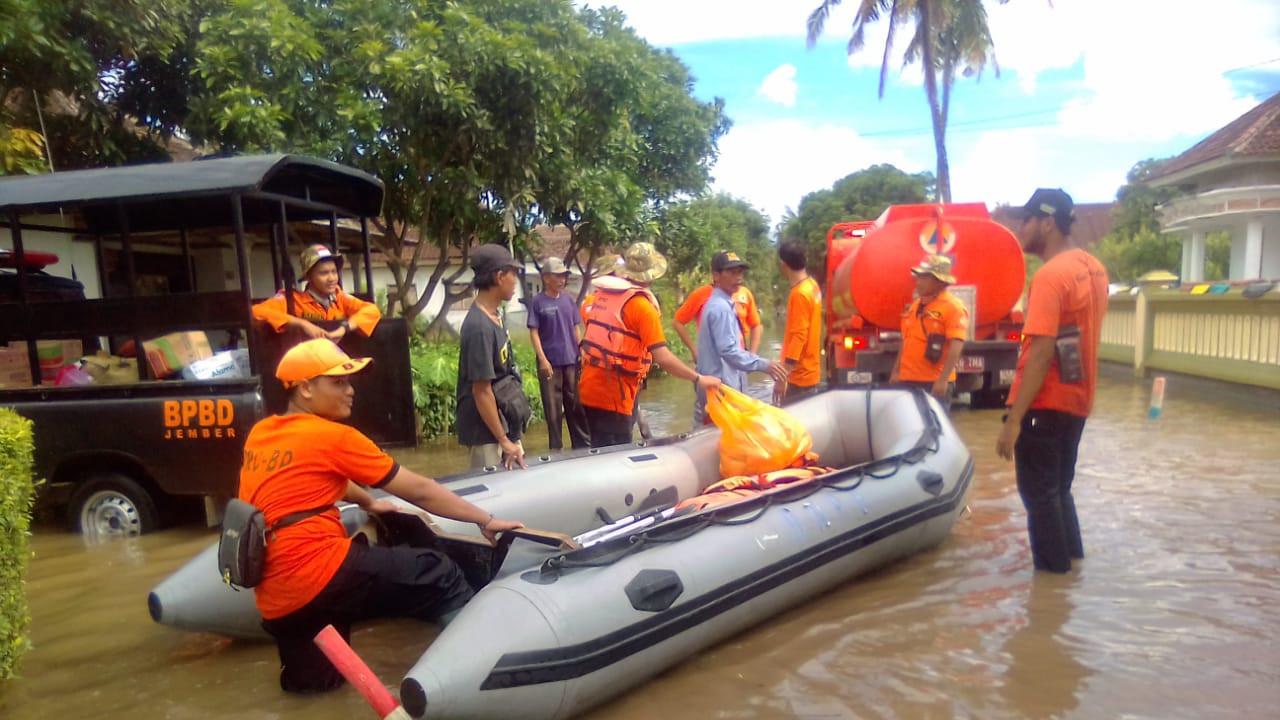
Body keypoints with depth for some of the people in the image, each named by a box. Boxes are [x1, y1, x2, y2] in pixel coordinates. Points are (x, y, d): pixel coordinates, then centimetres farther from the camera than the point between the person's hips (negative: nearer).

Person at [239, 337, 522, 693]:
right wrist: (486, 520, 3)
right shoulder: (333, 437, -9)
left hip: (274, 600, 9)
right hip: (318, 573, -9)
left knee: (312, 681, 31)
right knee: (441, 574, -1)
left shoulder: (259, 433, 12)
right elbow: (419, 491, -5)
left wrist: (368, 502, 43)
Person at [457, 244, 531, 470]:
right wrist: (503, 440, -17)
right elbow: (482, 391, -22)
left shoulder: (492, 317, 5)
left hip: (502, 423, 9)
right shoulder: (480, 327, -24)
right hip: (487, 430, -9)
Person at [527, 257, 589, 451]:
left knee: (576, 404, 11)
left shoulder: (568, 299, 7)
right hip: (550, 361, -4)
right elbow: (534, 332, -7)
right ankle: (556, 448, 15)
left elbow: (576, 328, 11)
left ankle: (583, 445, 21)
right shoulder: (537, 301, -5)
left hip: (571, 360, 4)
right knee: (553, 407, 4)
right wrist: (542, 359, -13)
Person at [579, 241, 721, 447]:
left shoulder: (602, 294, 7)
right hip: (612, 395, -8)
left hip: (589, 388, 8)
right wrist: (698, 379, -16)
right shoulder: (641, 305, -16)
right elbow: (662, 358, -21)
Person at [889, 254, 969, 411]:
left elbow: (955, 347, -19)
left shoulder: (953, 307, -10)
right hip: (908, 379, 8)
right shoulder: (915, 306, 14)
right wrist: (896, 372, 16)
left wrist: (943, 380, -26)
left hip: (934, 382, -8)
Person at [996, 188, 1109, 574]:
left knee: (1039, 494, 4)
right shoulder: (1093, 268, 9)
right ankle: (1069, 557, 31)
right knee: (1058, 488, 22)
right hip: (1076, 399, 9)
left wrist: (1013, 419, -24)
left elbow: (1041, 353, -24)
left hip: (1045, 403, -9)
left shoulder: (1050, 275, -19)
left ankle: (1053, 572, 12)